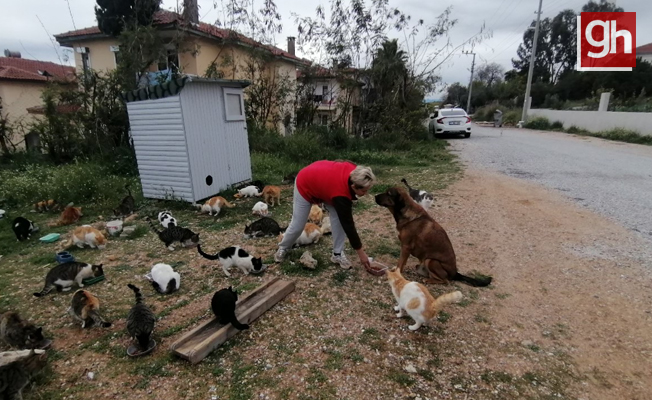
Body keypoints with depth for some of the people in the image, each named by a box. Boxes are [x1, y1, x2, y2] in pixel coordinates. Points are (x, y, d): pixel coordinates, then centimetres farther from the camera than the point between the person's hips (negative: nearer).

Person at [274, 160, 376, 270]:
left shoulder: (353, 172, -26)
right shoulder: (341, 195, -41)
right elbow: (348, 224, -32)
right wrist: (361, 253, -24)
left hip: (323, 179, 6)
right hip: (305, 184, -6)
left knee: (340, 218, -9)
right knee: (298, 224, 5)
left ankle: (338, 253, 5)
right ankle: (283, 248, 35)